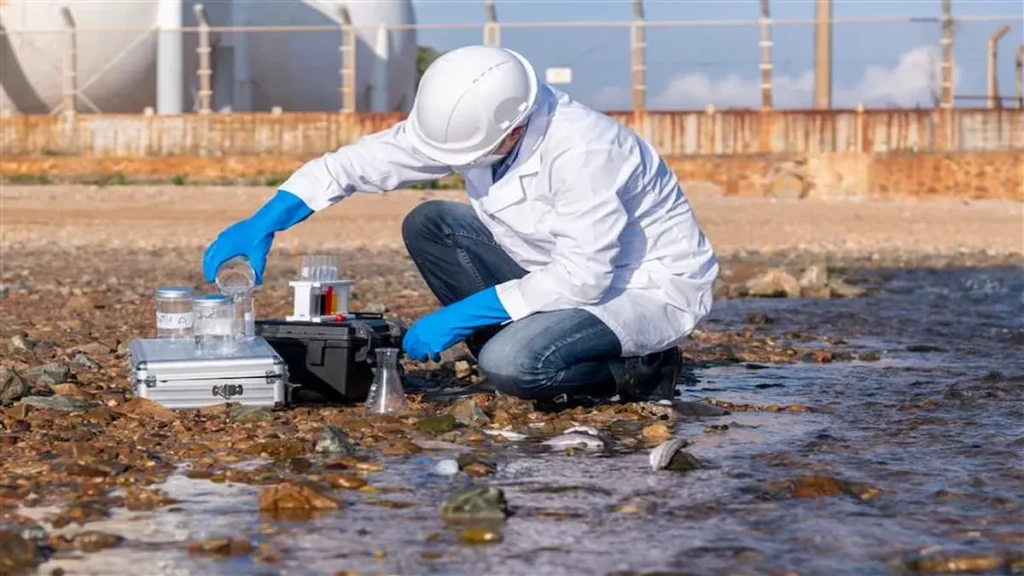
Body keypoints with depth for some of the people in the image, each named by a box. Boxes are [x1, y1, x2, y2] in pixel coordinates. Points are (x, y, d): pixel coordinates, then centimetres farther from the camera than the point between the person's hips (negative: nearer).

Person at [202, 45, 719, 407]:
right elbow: (366, 159, -8)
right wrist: (265, 223, -18)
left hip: (652, 285, -8)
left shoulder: (581, 151, -33)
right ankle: (534, 357, -2)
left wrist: (462, 316, -30)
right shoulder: (472, 122, -11)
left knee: (511, 364, -32)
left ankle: (638, 370, -4)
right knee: (428, 227, -5)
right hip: (572, 268, 8)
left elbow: (583, 277, -33)